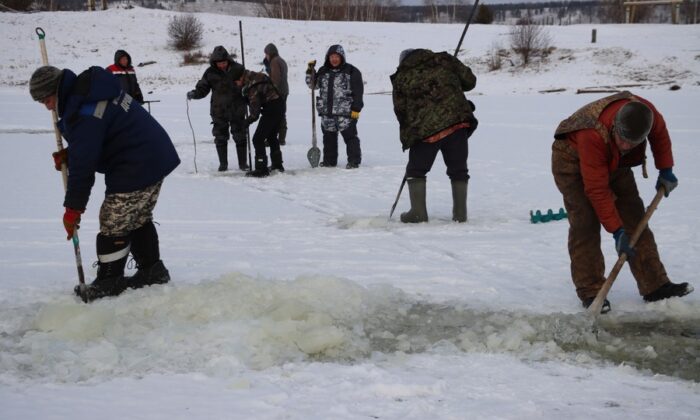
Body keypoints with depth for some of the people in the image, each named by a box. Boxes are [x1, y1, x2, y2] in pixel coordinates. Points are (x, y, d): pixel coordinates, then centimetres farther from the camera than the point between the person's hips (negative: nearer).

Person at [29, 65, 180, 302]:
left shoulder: (81, 114, -23)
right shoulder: (90, 91, 10)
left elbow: (83, 165, -21)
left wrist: (73, 208, -13)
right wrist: (68, 155, 8)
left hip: (135, 170, -11)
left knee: (114, 225, -1)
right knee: (138, 219, 22)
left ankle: (108, 283, 8)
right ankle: (152, 271, 30)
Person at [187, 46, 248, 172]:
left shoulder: (237, 69, -4)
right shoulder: (210, 72, -1)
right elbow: (203, 88, 3)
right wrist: (194, 93, -15)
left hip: (237, 109, -1)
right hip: (219, 110, 1)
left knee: (240, 137, 4)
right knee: (220, 138, 6)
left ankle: (243, 163, 15)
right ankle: (223, 163, 18)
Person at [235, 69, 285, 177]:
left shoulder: (252, 87, -22)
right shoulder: (256, 76, 5)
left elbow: (255, 112, -21)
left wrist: (246, 122, -8)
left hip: (271, 109, -10)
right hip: (280, 106, 10)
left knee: (258, 139, -6)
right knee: (272, 137, 26)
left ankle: (261, 169, -7)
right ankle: (277, 165, 38)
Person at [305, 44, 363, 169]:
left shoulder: (351, 71, -3)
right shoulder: (323, 71, 12)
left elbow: (358, 92, -4)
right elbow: (313, 85, 20)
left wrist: (356, 109, -9)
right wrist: (310, 71, 5)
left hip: (346, 113, -5)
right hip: (327, 112, 5)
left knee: (350, 137, -2)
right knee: (329, 137, 13)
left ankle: (354, 160, 5)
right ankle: (329, 160, 24)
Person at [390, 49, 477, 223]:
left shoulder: (401, 78, 12)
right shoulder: (444, 60, 13)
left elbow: (401, 111, 12)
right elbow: (469, 81, 14)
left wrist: (407, 135, 25)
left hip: (424, 131, -1)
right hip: (457, 122, 1)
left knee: (416, 170, 15)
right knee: (458, 170, 14)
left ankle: (418, 212, 9)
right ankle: (460, 212, 12)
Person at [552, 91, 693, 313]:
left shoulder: (648, 112, -28)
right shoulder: (593, 135, -43)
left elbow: (660, 135, 1)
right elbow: (597, 190, -37)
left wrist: (666, 171, 4)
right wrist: (616, 231, -34)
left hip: (613, 161, 6)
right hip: (573, 160, -6)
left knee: (634, 216, 1)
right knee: (586, 225, -17)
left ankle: (655, 286, 5)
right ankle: (591, 292, -10)